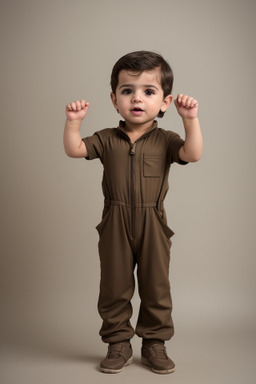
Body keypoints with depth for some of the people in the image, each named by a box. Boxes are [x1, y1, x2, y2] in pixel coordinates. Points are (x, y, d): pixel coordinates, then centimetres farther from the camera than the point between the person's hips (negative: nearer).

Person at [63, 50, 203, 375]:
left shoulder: (164, 141, -1)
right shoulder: (108, 140, 2)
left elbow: (193, 153, -17)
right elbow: (74, 150, -5)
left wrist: (190, 119, -27)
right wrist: (73, 121, -18)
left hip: (153, 227, 0)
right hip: (115, 227, 1)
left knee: (156, 289, 10)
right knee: (114, 289, 9)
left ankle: (155, 344, 27)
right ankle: (118, 345, 25)